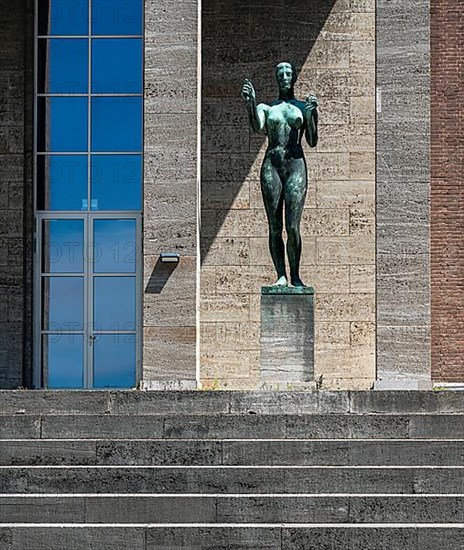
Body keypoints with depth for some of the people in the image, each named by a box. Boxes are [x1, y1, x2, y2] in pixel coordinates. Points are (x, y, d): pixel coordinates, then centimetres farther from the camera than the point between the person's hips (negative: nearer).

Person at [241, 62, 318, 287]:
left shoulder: (304, 107, 13)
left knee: (292, 227, -8)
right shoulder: (266, 107, 13)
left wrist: (311, 114, -7)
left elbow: (313, 142, 7)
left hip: (296, 165, -1)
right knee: (275, 227, 0)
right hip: (271, 165, 1)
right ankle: (281, 275, 5)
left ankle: (295, 276, 3)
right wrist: (250, 102, -24)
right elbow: (257, 127, -9)